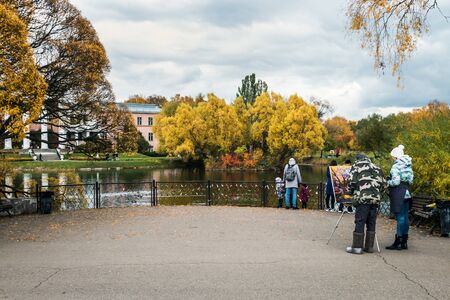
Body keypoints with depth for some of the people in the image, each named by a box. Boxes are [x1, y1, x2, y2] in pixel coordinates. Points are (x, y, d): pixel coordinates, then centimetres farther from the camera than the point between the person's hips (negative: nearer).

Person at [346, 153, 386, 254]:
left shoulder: (356, 166, 8)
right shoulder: (376, 168, 23)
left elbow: (352, 181, -3)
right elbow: (383, 184, 18)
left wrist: (351, 192, 13)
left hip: (363, 198, -5)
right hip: (375, 198, 5)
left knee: (360, 222, -3)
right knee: (371, 223, 11)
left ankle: (357, 247, -2)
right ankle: (369, 246, 15)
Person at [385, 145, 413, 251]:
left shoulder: (396, 166, -13)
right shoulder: (408, 165, 13)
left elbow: (396, 181, -18)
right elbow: (411, 179, 15)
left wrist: (387, 182, -1)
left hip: (398, 194, -8)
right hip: (407, 193, 8)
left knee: (400, 217, -7)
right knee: (405, 217, 11)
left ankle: (398, 243, -3)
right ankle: (404, 242, 17)